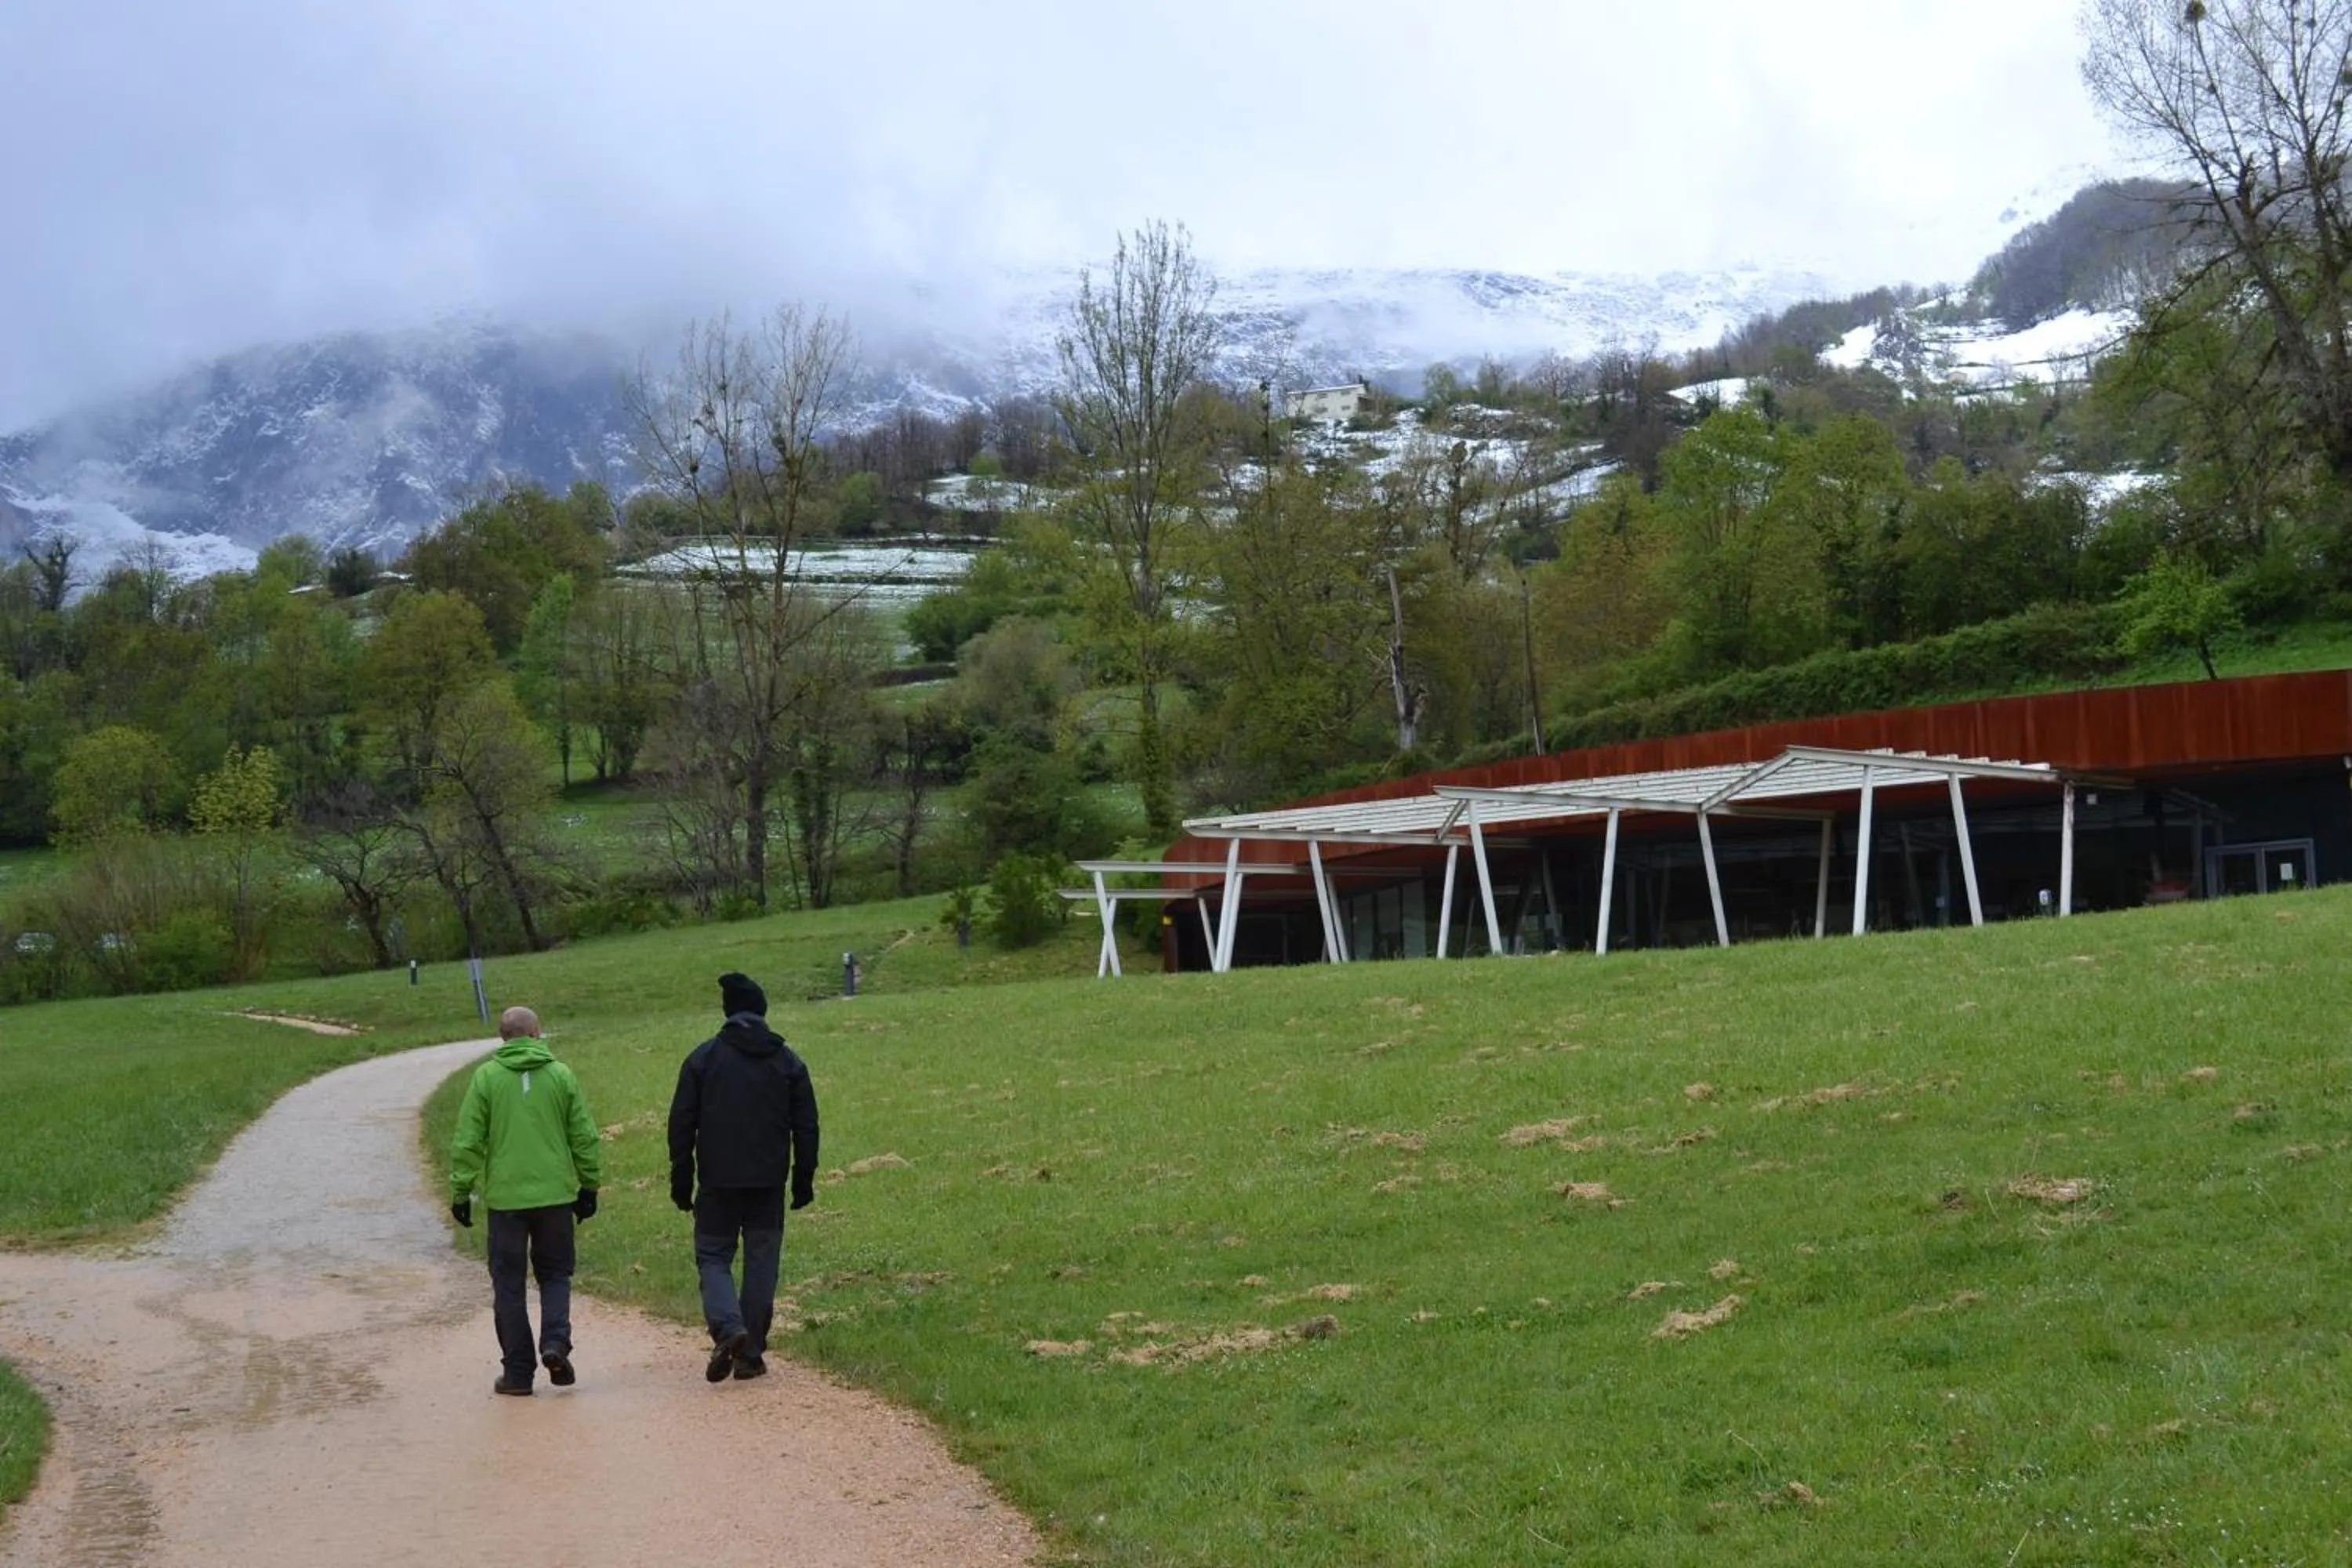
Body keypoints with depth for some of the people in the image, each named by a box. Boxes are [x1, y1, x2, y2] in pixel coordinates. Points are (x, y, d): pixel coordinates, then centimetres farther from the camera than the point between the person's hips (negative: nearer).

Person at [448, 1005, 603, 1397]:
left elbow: (467, 1142, -3)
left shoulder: (486, 1077, -1)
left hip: (505, 1196, -1)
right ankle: (555, 1342, -8)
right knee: (554, 1273, 15)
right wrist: (589, 1186, 15)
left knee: (508, 1284, 7)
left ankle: (518, 1371, 7)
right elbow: (585, 1138, 5)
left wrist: (461, 1192, 5)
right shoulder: (561, 1075, 3)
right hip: (555, 1194, 1)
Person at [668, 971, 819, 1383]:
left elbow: (681, 1124, -1)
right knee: (762, 1261, 8)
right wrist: (803, 1180, 12)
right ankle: (751, 1354, 6)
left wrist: (681, 1180, 5)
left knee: (713, 1256, 9)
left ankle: (727, 1327, -16)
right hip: (769, 1182, 2)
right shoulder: (788, 1061, 4)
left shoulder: (703, 1058, -2)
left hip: (718, 1180, -1)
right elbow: (806, 1127, 6)